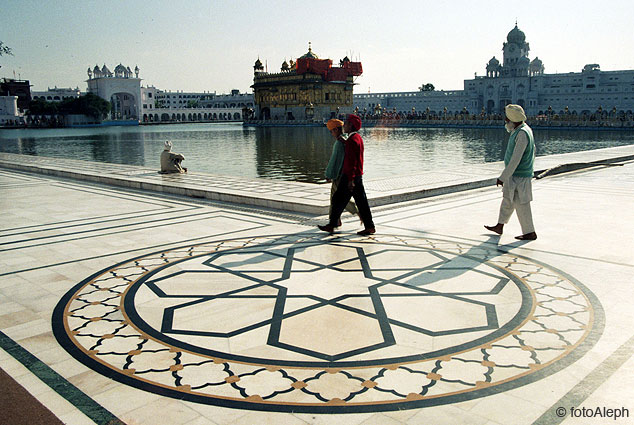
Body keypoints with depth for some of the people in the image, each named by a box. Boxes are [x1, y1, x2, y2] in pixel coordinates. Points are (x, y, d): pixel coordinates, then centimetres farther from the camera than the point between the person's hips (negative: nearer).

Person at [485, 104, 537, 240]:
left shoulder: (522, 134, -22)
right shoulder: (521, 129, 9)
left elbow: (515, 159, -25)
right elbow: (532, 152, 18)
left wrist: (503, 177, -23)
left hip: (519, 176, -10)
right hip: (514, 174, 10)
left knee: (521, 203, -2)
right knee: (508, 200, 18)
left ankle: (530, 233, 9)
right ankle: (499, 226, 31)